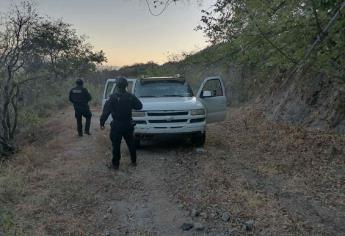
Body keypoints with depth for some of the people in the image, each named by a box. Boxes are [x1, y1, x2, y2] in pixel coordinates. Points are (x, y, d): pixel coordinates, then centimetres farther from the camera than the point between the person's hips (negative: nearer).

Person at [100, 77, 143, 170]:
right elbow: (139, 106, 8)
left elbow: (106, 111, -13)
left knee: (116, 145, 6)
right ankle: (134, 161, 27)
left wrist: (102, 122, -5)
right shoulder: (130, 97, -3)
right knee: (131, 143, 17)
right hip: (128, 125, 3)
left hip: (117, 125, -3)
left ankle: (115, 164, 12)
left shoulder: (113, 97, -12)